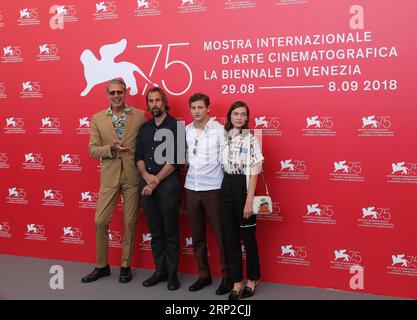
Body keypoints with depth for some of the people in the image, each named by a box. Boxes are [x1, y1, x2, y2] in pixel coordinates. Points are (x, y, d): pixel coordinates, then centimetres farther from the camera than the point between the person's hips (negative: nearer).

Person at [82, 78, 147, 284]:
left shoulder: (140, 116, 1)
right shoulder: (97, 118, 5)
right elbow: (92, 150, 3)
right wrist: (111, 148, -16)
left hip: (133, 176, -1)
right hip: (109, 177, 1)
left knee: (129, 223, 7)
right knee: (100, 221, 4)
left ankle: (126, 266, 23)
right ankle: (101, 266, 22)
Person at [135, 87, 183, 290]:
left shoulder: (176, 126, -5)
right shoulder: (145, 128, 13)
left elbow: (174, 160, -11)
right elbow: (139, 157, 10)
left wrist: (155, 182, -12)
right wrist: (147, 176, -9)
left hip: (168, 183, -5)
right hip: (146, 183, 5)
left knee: (170, 230, 2)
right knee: (155, 230, 11)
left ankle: (172, 273, 13)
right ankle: (160, 270, 21)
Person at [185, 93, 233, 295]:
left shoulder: (219, 129, -6)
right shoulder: (186, 130, 7)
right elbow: (186, 156, 14)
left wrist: (227, 186, -7)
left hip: (213, 188, -5)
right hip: (191, 188, 5)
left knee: (221, 234, 2)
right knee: (197, 235, 11)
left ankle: (227, 277, 14)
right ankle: (204, 275, 24)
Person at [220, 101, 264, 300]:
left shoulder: (251, 140, -7)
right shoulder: (224, 138, 7)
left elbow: (253, 173, -10)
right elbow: (222, 167, 11)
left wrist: (249, 201, -15)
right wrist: (222, 189, 4)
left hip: (243, 188, -5)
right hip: (226, 188, 5)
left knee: (248, 237, 8)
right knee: (230, 238, 7)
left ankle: (252, 280, 26)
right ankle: (237, 282, 18)